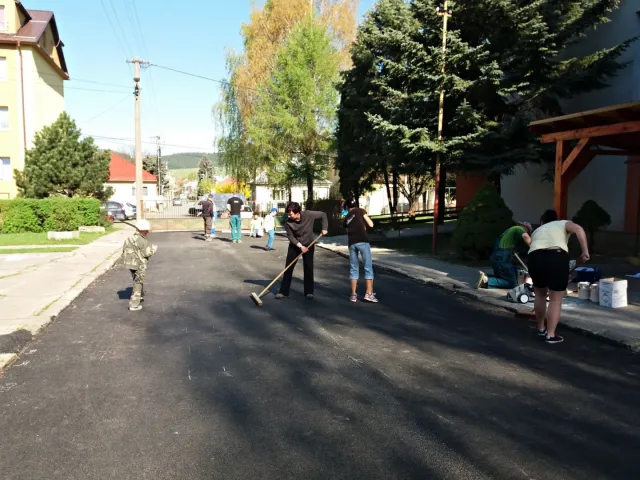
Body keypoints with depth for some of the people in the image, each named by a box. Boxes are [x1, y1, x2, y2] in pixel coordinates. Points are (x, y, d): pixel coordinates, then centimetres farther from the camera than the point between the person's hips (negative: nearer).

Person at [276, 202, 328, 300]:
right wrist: (300, 246, -26)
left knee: (308, 268, -1)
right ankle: (283, 292, 6)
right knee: (288, 267, -1)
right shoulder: (289, 222, -21)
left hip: (308, 245, -1)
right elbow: (290, 236, -16)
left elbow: (323, 215, -10)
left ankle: (309, 292, 10)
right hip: (294, 246, 1)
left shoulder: (309, 215, -23)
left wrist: (324, 228, -19)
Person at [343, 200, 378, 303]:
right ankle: (368, 294, -5)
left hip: (352, 243, 4)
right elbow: (371, 224, 4)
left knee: (353, 269, 11)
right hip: (362, 241, -4)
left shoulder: (346, 217, 22)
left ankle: (353, 294, 11)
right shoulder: (360, 210, 9)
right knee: (368, 267, 0)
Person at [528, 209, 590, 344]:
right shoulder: (563, 223, 24)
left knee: (540, 294, 26)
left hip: (535, 258, 3)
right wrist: (585, 251, -2)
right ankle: (550, 335, 15)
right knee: (556, 300, 11)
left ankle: (541, 328, 36)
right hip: (557, 258, -3)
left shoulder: (537, 231, 34)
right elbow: (578, 229, 2)